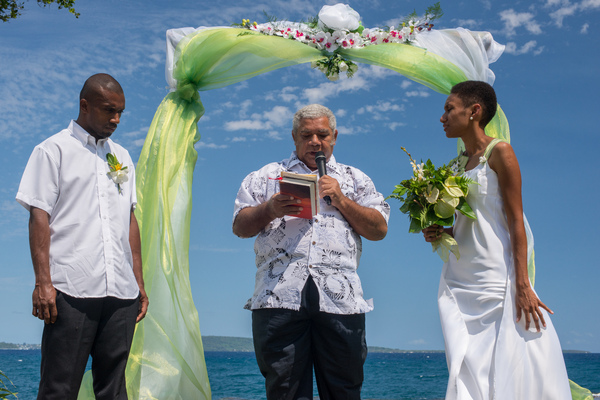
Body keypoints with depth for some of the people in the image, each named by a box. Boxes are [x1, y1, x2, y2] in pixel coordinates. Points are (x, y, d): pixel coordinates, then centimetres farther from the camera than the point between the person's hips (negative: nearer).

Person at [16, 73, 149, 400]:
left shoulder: (122, 157, 19)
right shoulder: (53, 150, 5)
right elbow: (39, 217, -2)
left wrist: (139, 281, 14)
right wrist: (43, 282, -11)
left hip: (121, 292, 5)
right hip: (72, 290, -4)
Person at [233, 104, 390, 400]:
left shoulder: (354, 179, 22)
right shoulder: (266, 176, 21)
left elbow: (379, 230, 13)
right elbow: (240, 227, 13)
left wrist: (341, 200, 2)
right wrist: (270, 210, -6)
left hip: (339, 298, 1)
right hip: (280, 295, 0)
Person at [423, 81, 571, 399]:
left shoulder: (499, 152, -4)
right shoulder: (459, 164, 16)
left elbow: (515, 221, -10)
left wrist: (522, 285, -17)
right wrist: (440, 233, 2)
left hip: (496, 277, -7)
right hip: (460, 280, 7)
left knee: (505, 372, -4)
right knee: (469, 374, 5)